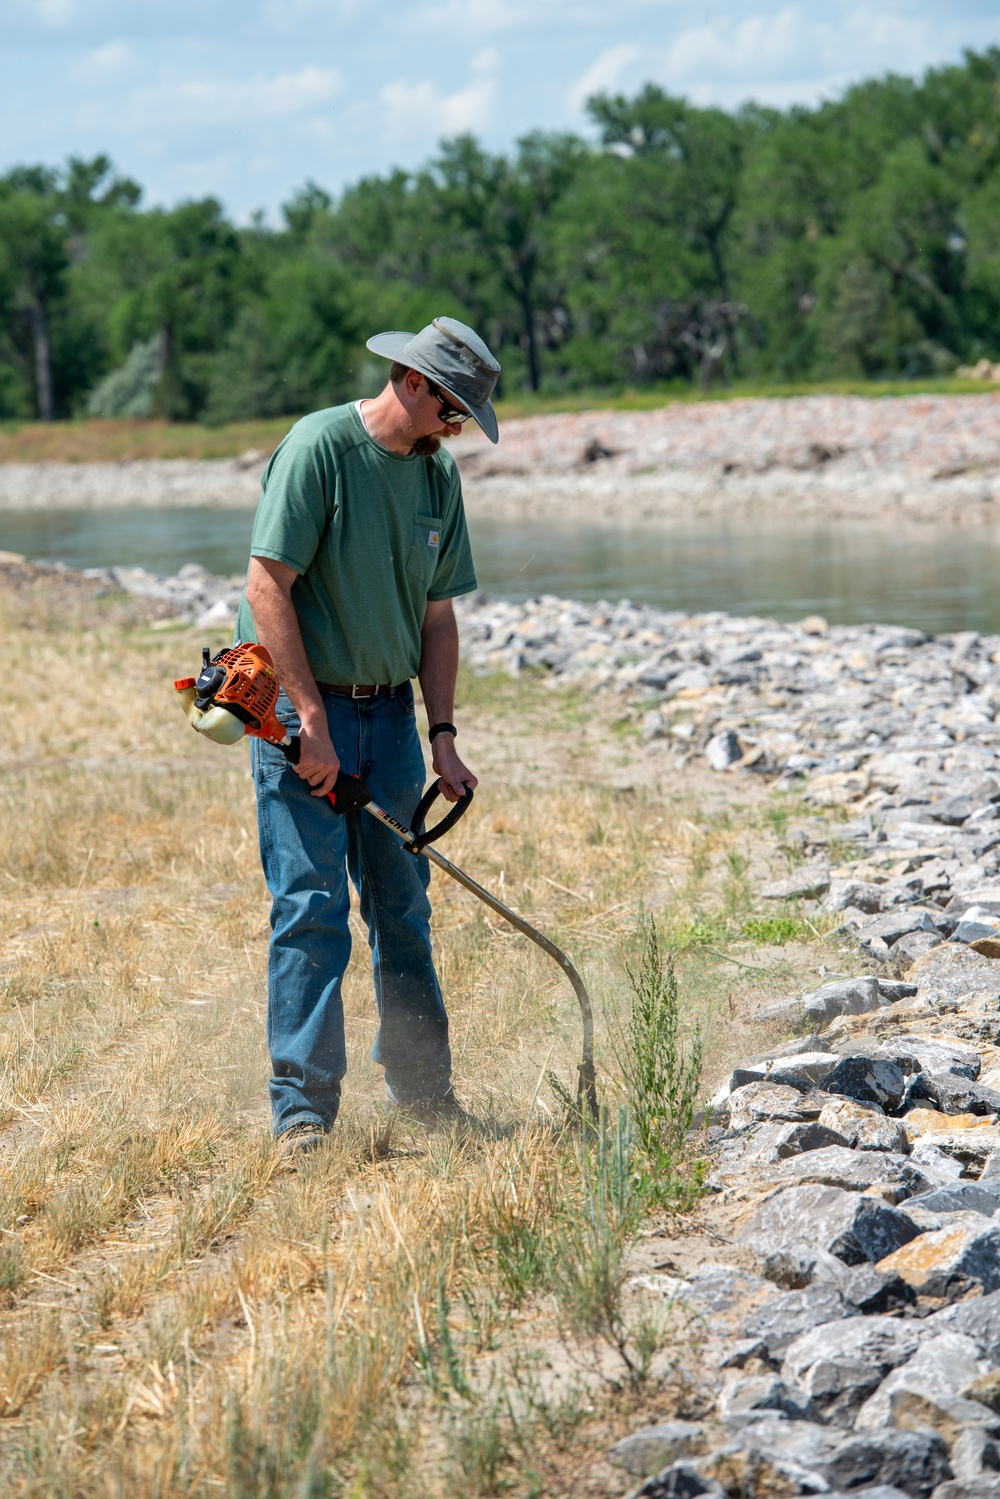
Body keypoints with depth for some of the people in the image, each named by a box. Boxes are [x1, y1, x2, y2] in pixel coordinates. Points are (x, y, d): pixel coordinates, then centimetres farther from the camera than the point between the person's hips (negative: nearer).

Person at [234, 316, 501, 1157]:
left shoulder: (439, 476, 8)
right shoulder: (318, 447, -14)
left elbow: (437, 615, 12)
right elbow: (267, 588, -18)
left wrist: (442, 737, 4)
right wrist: (312, 723, -20)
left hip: (391, 711, 6)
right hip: (300, 706, -6)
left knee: (404, 910, 10)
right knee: (311, 909, -9)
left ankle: (424, 1094, 21)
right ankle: (303, 1110, -5)